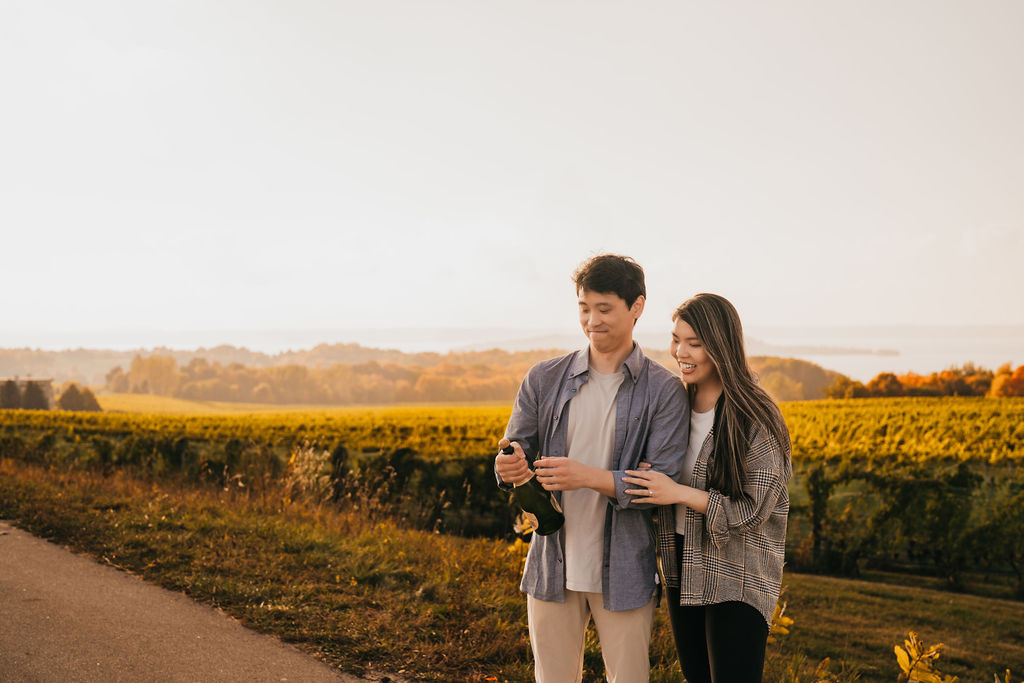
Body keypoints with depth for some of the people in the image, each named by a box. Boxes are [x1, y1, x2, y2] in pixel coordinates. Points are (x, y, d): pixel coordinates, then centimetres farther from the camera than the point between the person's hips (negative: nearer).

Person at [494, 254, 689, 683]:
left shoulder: (664, 391, -6)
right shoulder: (544, 380, 3)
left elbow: (664, 485, -13)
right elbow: (514, 452, 2)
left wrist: (589, 477, -27)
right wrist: (509, 467, -23)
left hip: (623, 572, -2)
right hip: (553, 566, 3)